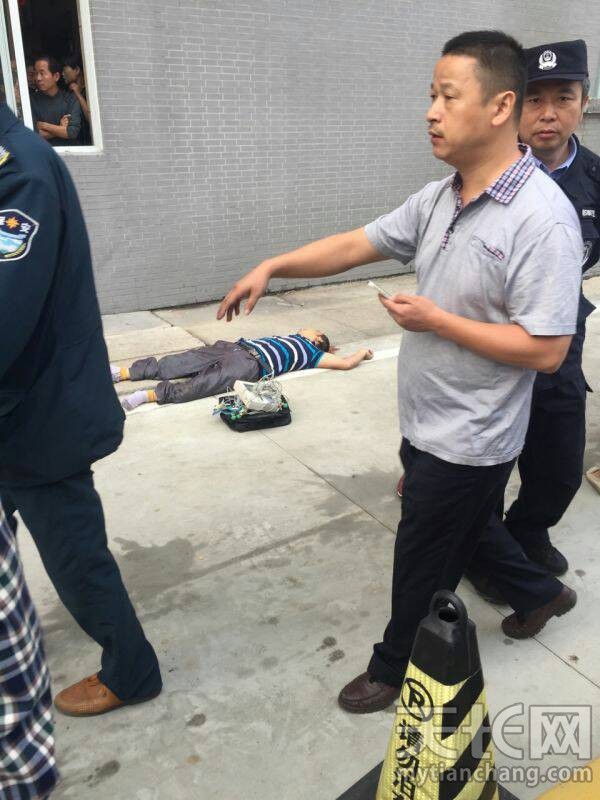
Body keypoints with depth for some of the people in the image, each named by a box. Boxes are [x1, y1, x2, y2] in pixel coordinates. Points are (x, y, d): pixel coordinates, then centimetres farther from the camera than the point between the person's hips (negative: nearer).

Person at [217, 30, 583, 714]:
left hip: (467, 444, -8)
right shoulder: (438, 198, 2)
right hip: (427, 425, 8)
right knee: (465, 532, 28)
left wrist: (433, 320, -21)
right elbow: (357, 244, 6)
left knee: (422, 568, 11)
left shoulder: (542, 218, -22)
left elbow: (545, 350, -24)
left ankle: (396, 670, 37)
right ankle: (542, 593, 54)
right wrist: (272, 266, -2)